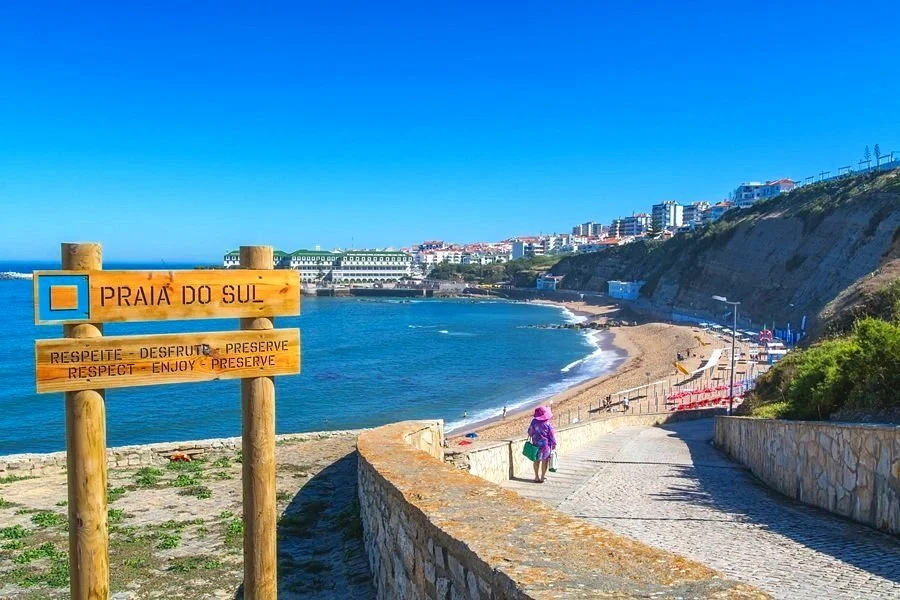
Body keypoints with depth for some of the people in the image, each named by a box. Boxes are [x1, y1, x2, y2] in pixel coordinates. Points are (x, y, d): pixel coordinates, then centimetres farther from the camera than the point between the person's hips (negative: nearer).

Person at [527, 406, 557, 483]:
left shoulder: (534, 422, -9)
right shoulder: (548, 423, -14)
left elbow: (530, 431, 2)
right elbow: (552, 434, -8)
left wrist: (531, 436, 25)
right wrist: (554, 444, 3)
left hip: (536, 444, 2)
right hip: (546, 444, -2)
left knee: (537, 460, 14)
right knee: (545, 460, 10)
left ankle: (537, 477, 19)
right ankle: (542, 477, 14)